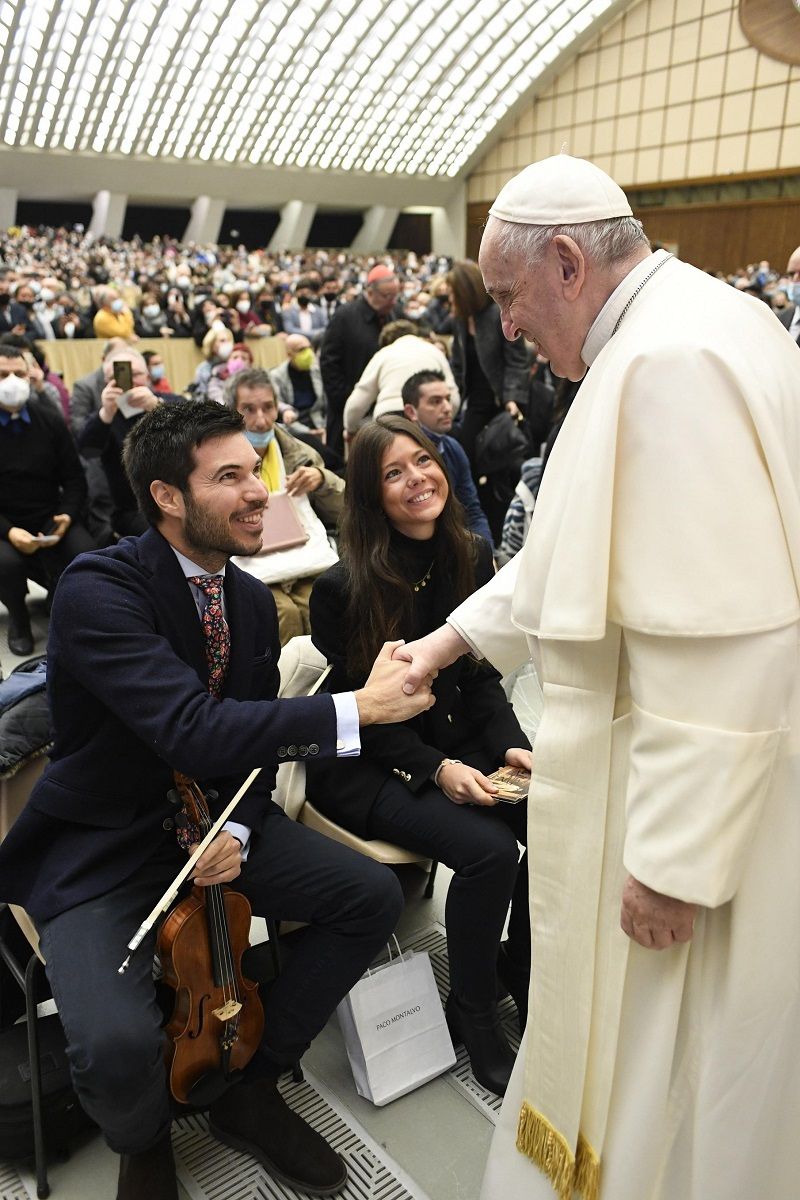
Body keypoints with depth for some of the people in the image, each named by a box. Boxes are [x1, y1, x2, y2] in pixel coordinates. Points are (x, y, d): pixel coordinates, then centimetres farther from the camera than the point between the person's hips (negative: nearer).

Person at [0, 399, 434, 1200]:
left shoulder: (251, 600, 0)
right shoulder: (97, 589, -23)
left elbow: (252, 739, 6)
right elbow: (195, 732, -36)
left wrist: (239, 830, -14)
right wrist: (356, 708, -37)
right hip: (101, 847, -6)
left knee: (373, 896, -6)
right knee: (117, 1045, -27)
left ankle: (250, 1089, 16)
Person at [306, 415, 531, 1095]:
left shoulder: (473, 558, 0)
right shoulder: (342, 589, -15)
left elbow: (481, 675, 7)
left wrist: (509, 744, -9)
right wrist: (436, 770, -20)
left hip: (459, 747, 5)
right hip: (364, 767, -5)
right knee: (489, 848, -26)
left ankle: (520, 962, 12)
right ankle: (473, 1014, 2)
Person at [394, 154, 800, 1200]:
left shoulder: (675, 360, -24)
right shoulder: (670, 334, 10)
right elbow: (587, 546, 17)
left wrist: (674, 861, -21)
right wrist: (455, 635, 18)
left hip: (707, 800, -10)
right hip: (672, 772, 10)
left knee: (662, 1079, 14)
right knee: (630, 1043, 28)